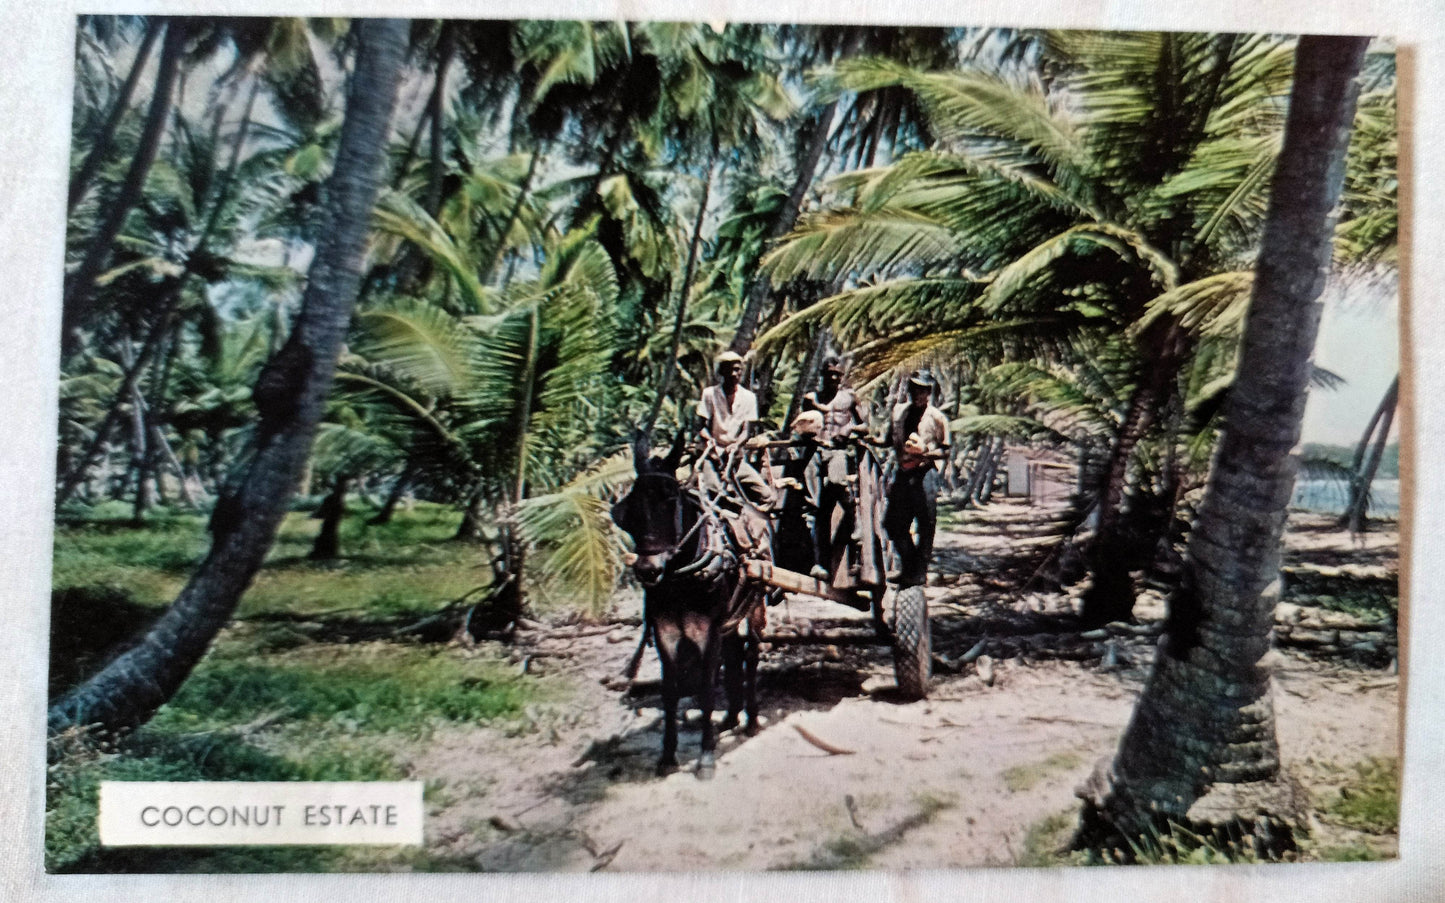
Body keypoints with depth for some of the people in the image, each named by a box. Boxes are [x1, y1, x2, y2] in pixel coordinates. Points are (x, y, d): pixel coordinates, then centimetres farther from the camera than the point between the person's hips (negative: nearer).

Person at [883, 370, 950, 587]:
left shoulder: (936, 417, -1)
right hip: (903, 472, 5)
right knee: (893, 522, 6)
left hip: (925, 472, -5)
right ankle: (909, 563, 25)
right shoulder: (899, 411, 12)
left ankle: (920, 571, 12)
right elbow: (891, 440, 22)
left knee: (926, 525, 0)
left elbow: (946, 450, 0)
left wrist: (925, 452, -15)